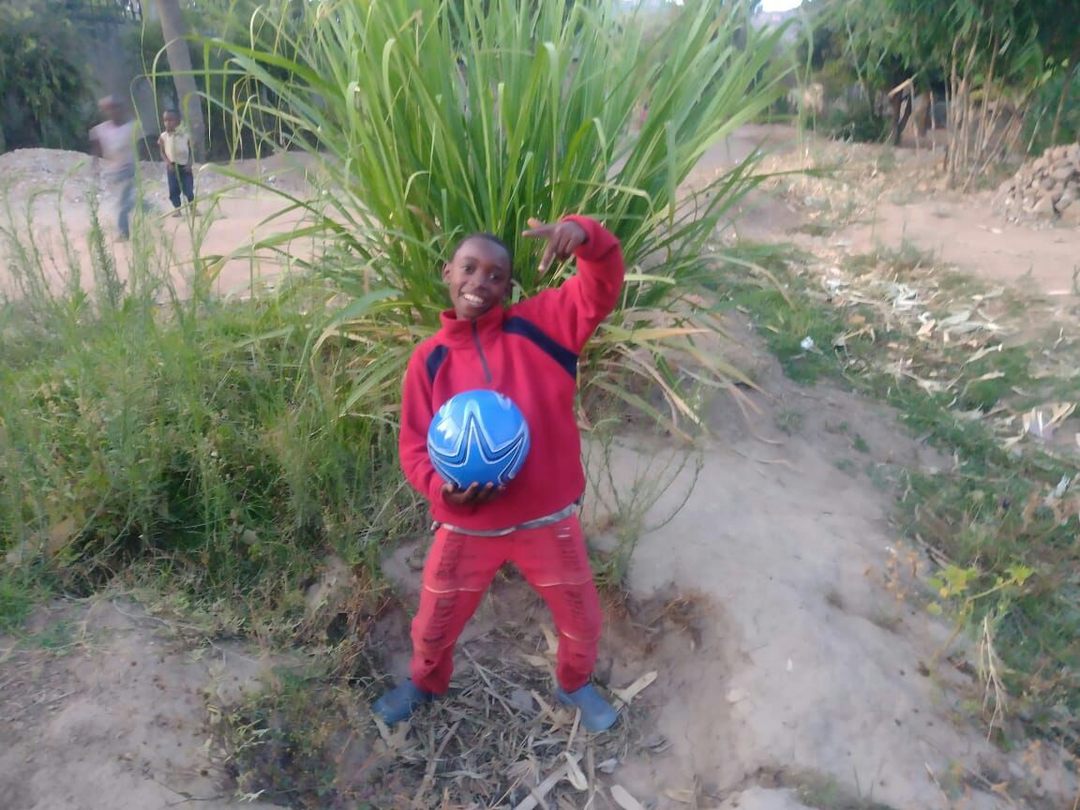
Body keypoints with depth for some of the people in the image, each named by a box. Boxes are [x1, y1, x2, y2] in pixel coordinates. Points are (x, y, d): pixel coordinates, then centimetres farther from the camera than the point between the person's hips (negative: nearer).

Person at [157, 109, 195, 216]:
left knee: (189, 189, 0)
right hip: (172, 166, 1)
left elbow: (191, 151, 1)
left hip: (184, 166, -1)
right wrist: (168, 163, -14)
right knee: (173, 189, 3)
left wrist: (190, 163, -12)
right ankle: (177, 209, 12)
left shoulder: (185, 135, -3)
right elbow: (162, 152, 1)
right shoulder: (163, 137, -1)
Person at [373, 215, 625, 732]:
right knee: (434, 626, 22)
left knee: (582, 622, 19)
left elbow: (602, 286, -17)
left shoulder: (539, 326, -7)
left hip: (548, 521, 0)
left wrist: (585, 236, -37)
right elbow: (414, 445, -2)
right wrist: (441, 489, -22)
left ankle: (574, 685, 54)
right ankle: (424, 684, 58)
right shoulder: (428, 359, -4)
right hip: (466, 527, 1)